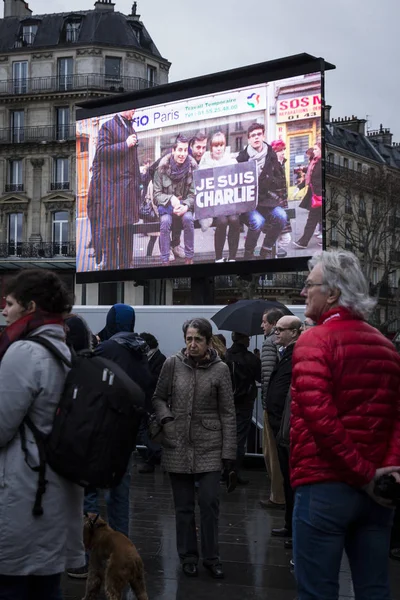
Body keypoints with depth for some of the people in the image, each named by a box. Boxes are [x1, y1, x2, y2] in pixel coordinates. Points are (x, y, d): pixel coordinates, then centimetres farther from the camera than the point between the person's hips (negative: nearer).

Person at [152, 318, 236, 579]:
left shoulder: (220, 369, -4)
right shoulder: (173, 364, -1)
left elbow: (228, 413, -2)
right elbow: (159, 398, 10)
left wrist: (229, 451, -5)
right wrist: (167, 420, -9)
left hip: (209, 447, -1)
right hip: (178, 445, 1)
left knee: (209, 503, -2)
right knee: (184, 505, 9)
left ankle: (212, 557, 14)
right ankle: (188, 557, 23)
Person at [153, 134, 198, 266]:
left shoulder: (192, 167, -7)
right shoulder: (162, 167, -9)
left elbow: (194, 194, -5)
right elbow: (156, 194, -5)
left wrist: (185, 206, -25)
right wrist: (171, 199, -24)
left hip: (185, 206, 1)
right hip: (166, 206, -1)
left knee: (188, 218, -32)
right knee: (165, 221, -32)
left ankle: (189, 258, -21)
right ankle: (165, 260, -24)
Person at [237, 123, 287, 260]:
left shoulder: (271, 156, 7)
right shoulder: (242, 158, -2)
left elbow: (278, 179, 16)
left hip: (266, 199, 4)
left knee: (281, 217, -24)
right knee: (258, 221, -33)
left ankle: (266, 250, -2)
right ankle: (248, 254, -10)